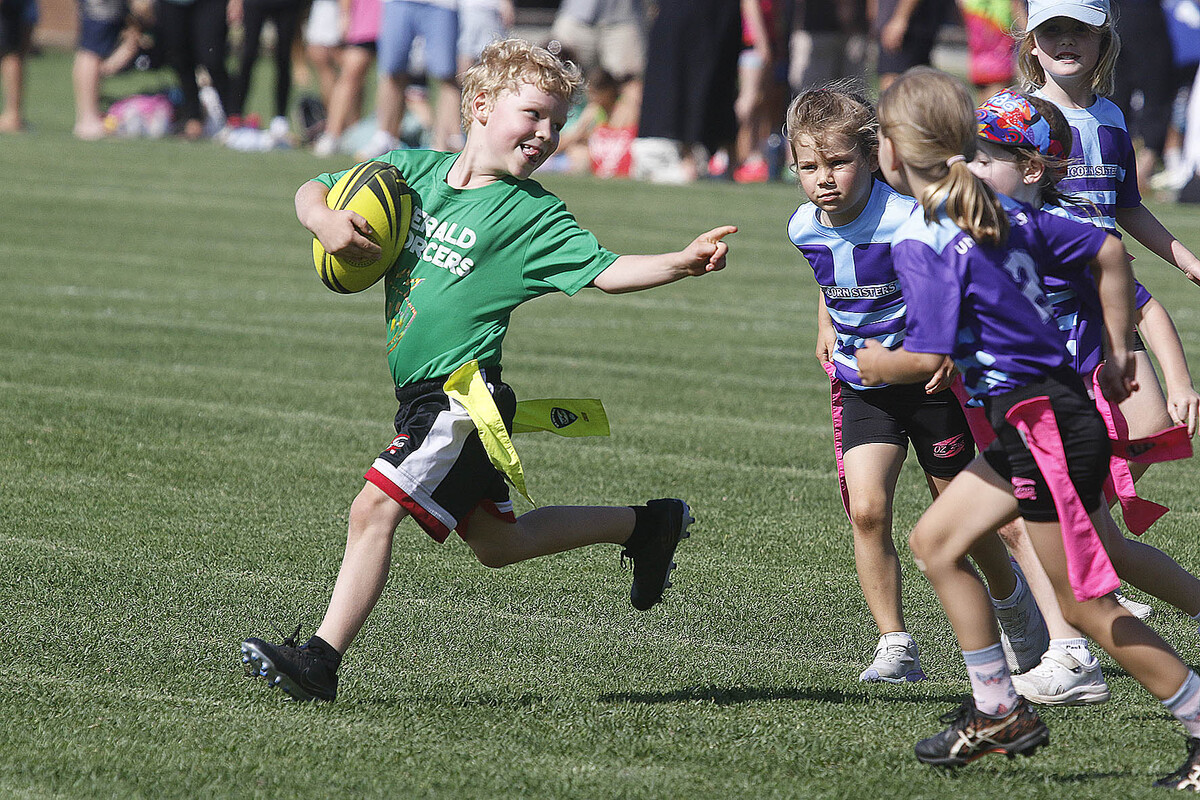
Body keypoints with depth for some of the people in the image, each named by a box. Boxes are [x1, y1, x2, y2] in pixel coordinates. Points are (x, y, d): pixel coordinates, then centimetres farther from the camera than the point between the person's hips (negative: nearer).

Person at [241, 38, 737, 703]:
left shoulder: (534, 215, -6)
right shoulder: (412, 171, 8)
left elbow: (605, 271, -14)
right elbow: (312, 190, 16)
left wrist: (684, 263, -30)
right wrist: (324, 220, -8)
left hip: (462, 390, -7)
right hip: (423, 393, 7)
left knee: (375, 507, -18)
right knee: (497, 542, 19)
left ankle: (320, 662, -18)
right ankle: (646, 524, 34)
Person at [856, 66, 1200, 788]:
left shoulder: (922, 244, -16)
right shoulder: (1005, 213, 10)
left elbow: (929, 356, -22)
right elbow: (1108, 252, 14)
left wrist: (880, 366, -1)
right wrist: (1117, 351, 21)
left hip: (1044, 423, -10)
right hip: (1028, 424, 10)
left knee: (1085, 603, -3)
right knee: (936, 541, 17)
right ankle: (999, 714, 20)